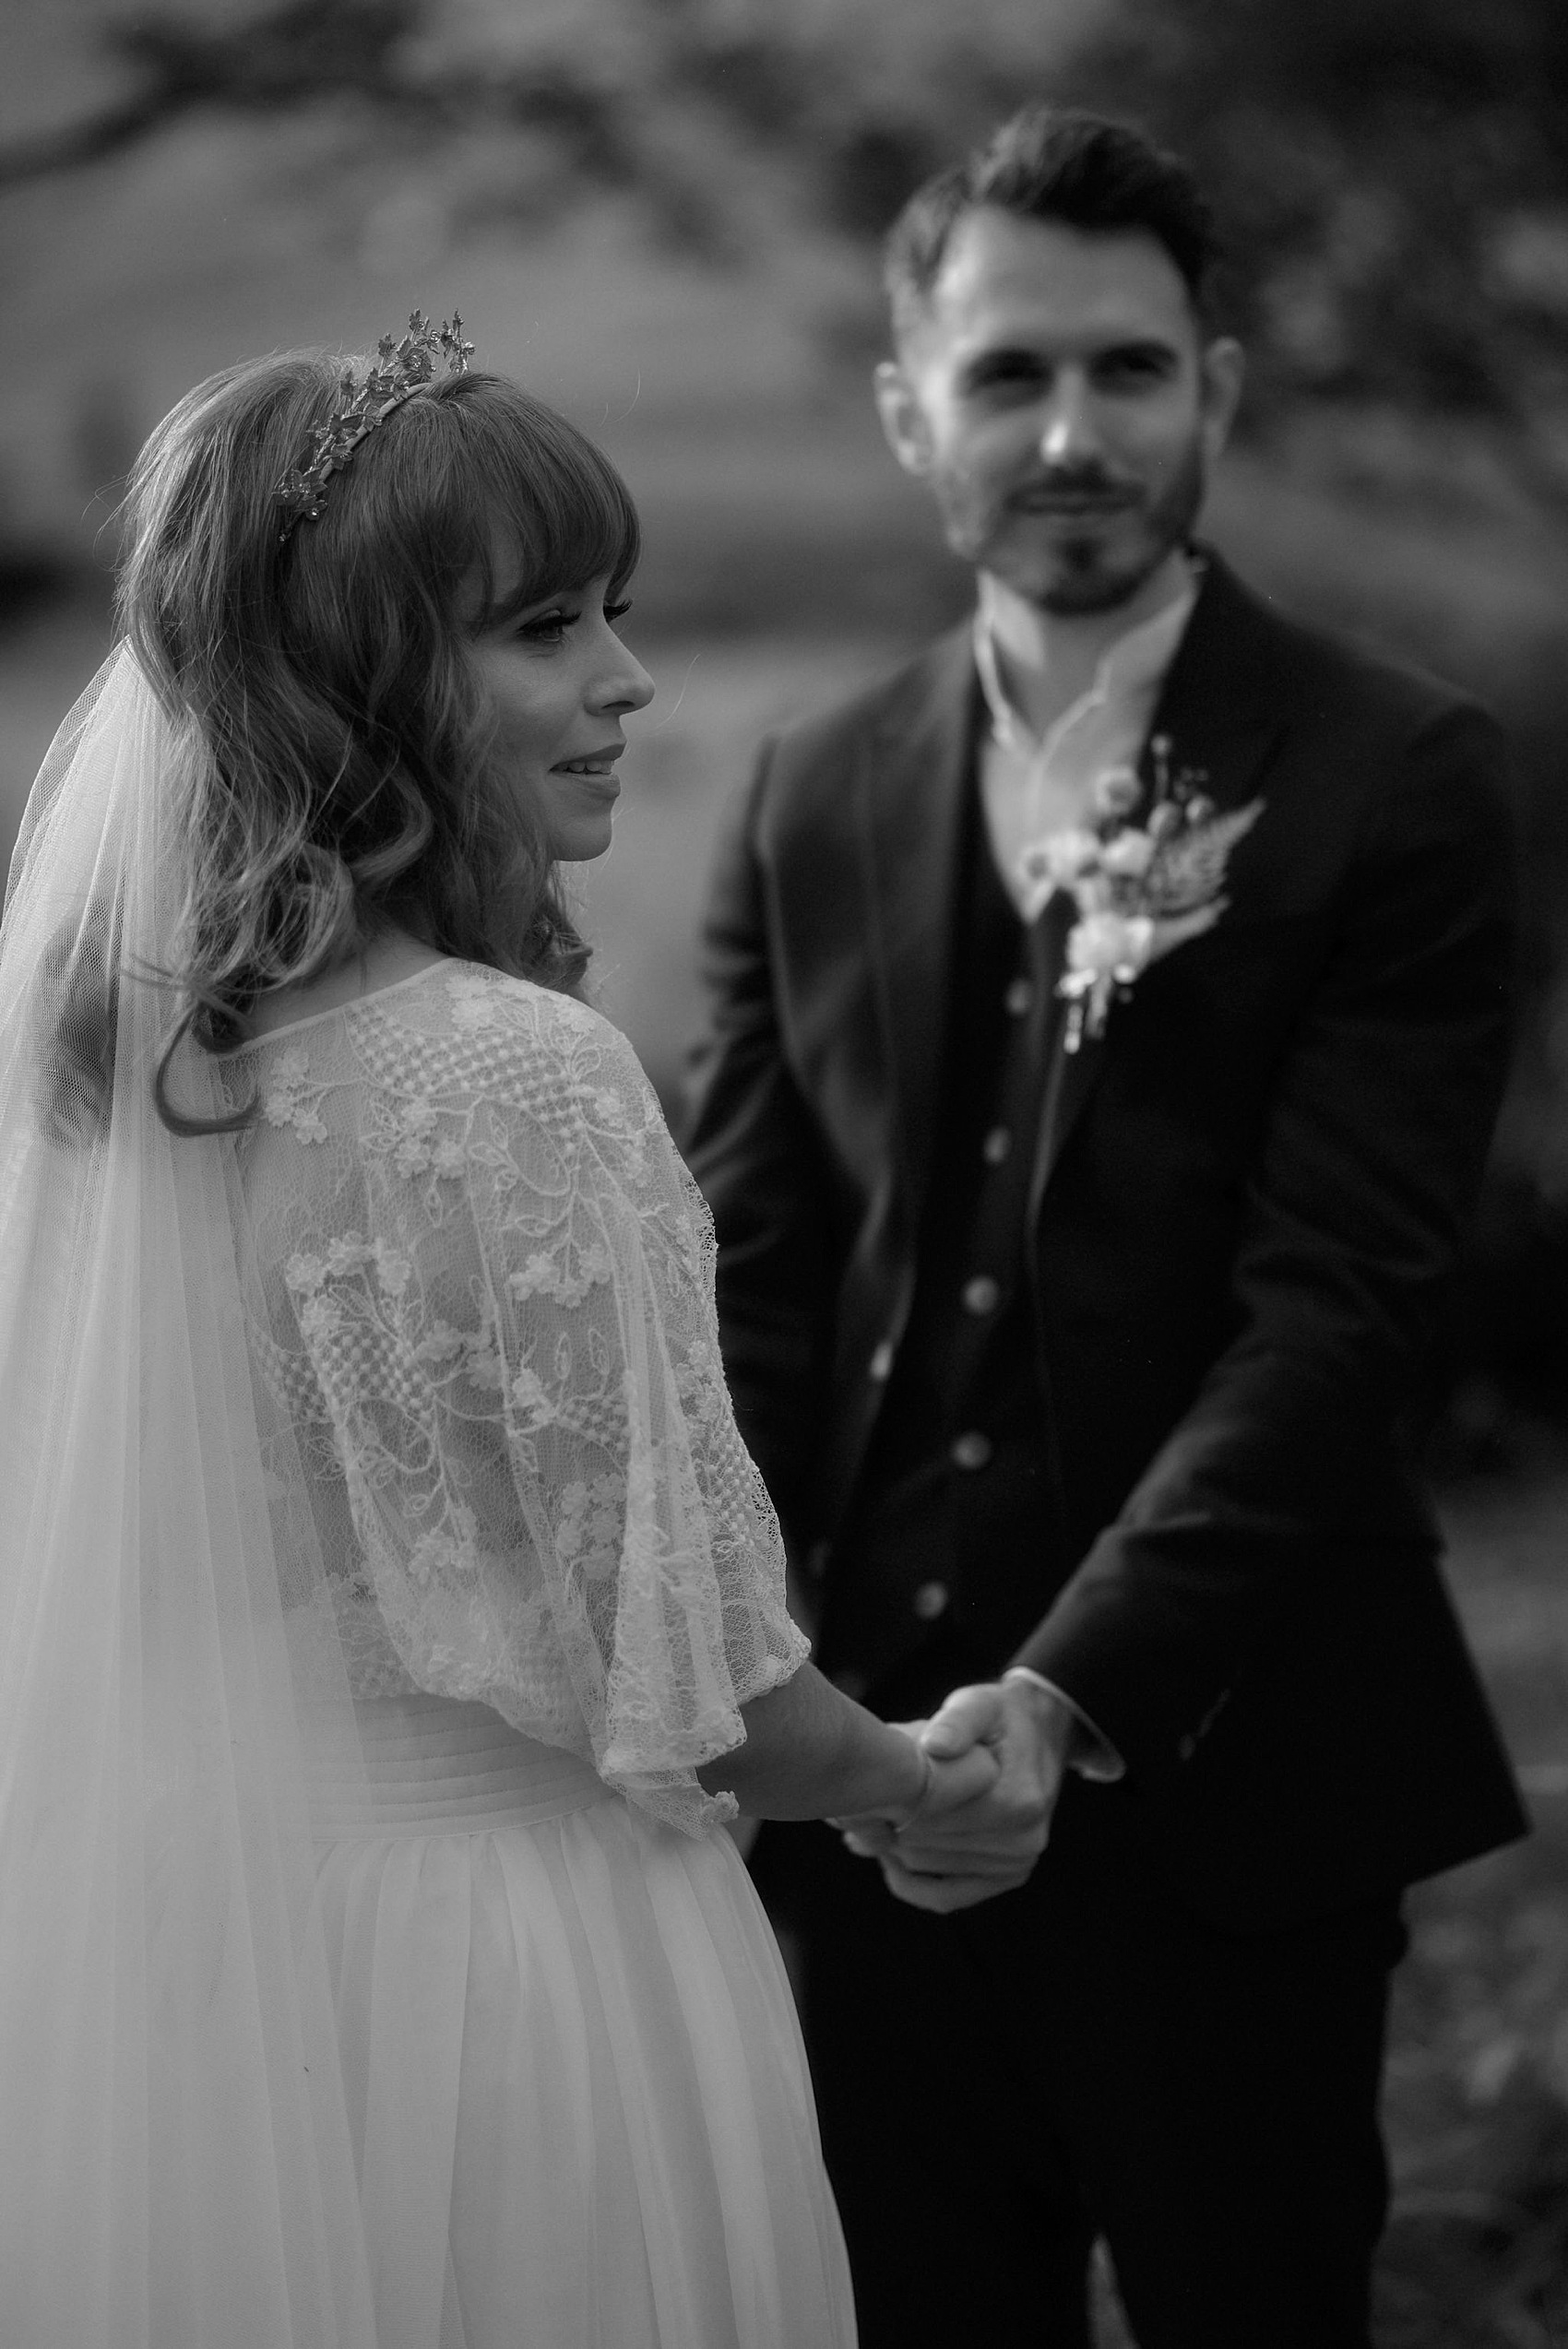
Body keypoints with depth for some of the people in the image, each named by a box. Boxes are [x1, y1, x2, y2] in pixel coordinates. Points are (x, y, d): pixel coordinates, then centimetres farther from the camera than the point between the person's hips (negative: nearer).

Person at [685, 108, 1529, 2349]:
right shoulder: (811, 801, 7)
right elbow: (748, 1290, 4)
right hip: (871, 1764, 4)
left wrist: (1070, 1697, -23)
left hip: (1219, 1770, -4)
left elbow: (1330, 1300, -14)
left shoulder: (1394, 781, -7)